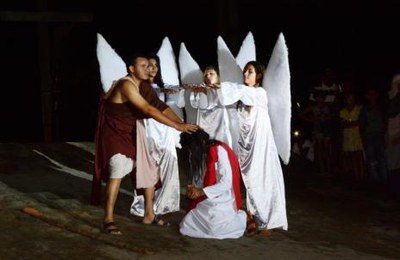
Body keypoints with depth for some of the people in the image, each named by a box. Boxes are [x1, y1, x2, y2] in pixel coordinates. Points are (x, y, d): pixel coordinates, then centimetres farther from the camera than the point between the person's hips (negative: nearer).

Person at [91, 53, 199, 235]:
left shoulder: (144, 86, 3)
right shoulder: (126, 85, -25)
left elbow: (161, 106, -2)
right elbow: (148, 110, -31)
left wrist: (182, 124, -15)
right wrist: (176, 126, -32)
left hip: (131, 133, 9)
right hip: (114, 133, -9)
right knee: (118, 170, -24)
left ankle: (149, 214, 20)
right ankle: (108, 219, -19)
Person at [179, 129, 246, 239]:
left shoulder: (220, 150, -15)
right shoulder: (207, 153, 12)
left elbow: (226, 183, -20)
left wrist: (201, 191, -20)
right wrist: (196, 189, -5)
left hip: (223, 203, -9)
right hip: (211, 201, 9)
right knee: (186, 226, -5)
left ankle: (241, 219, 3)